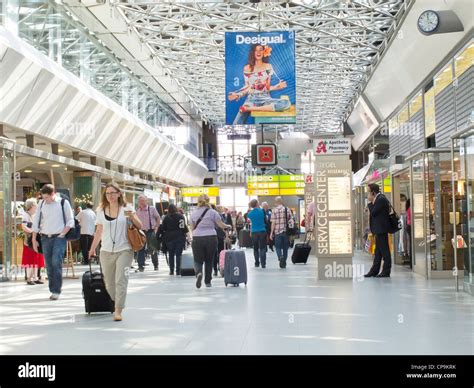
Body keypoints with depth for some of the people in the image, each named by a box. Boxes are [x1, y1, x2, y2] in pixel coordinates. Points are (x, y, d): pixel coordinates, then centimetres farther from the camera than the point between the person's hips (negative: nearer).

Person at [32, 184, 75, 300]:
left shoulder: (63, 203, -2)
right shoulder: (42, 204, 9)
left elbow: (70, 221, 1)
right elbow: (36, 222, 13)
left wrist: (62, 234, -9)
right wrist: (34, 240, 9)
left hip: (58, 237, -4)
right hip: (45, 238, 4)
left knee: (56, 263, -13)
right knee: (49, 265, 5)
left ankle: (56, 291, -10)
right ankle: (52, 289, 13)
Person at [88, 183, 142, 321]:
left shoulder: (126, 208, 0)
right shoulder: (101, 210, 7)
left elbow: (139, 226, 0)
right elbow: (99, 231, 15)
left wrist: (132, 217, -18)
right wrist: (92, 248, 15)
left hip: (124, 251, -3)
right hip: (106, 252, 3)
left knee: (121, 281, -11)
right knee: (109, 282, 5)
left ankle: (118, 311, -10)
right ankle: (117, 303, 25)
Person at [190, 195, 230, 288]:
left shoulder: (194, 213, 5)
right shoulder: (212, 212, -2)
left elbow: (192, 228, 11)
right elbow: (221, 225, -1)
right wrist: (228, 226, 19)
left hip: (197, 239, 1)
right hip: (211, 238, -1)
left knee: (198, 260, 7)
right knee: (209, 261, 13)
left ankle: (199, 273, -24)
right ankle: (207, 281, 18)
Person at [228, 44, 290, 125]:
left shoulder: (268, 67, 5)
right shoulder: (247, 68, 5)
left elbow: (267, 87, 4)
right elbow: (247, 87, 8)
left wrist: (278, 86, -14)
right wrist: (238, 95, -7)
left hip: (265, 98, 2)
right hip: (251, 99, -2)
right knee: (237, 124, -30)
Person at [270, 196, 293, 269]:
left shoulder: (275, 210, -6)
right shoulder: (287, 209, 2)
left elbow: (273, 223, -7)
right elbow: (290, 221, 2)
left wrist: (271, 233, -1)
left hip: (277, 231, -3)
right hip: (286, 231, 3)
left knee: (278, 247, 7)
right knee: (285, 247, 12)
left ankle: (280, 257, -19)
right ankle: (284, 263, 16)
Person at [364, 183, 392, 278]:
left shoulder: (381, 199, -16)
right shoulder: (378, 199, 15)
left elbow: (373, 212, -19)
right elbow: (374, 213, 17)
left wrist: (371, 202, -9)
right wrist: (371, 202, 8)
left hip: (381, 229, -11)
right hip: (379, 229, 11)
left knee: (384, 250, -5)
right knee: (378, 251, 13)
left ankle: (386, 271, -1)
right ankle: (375, 270, 19)